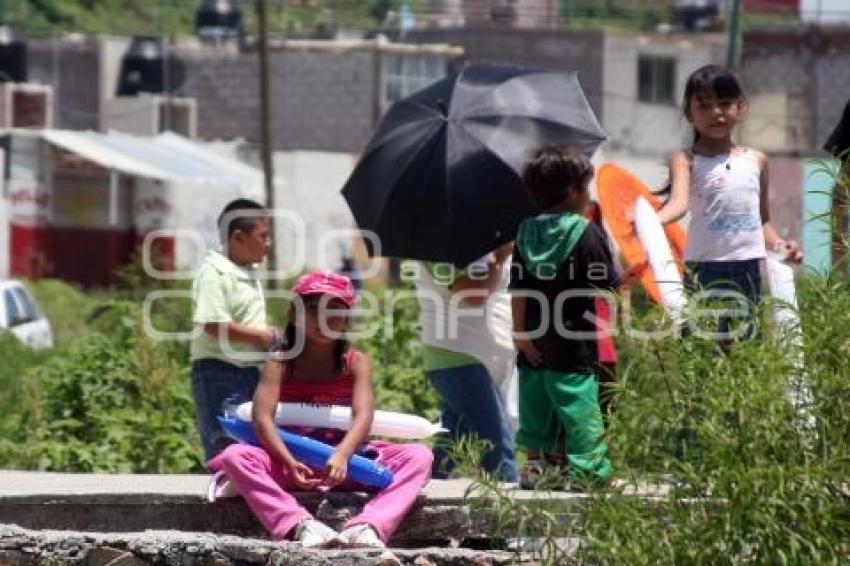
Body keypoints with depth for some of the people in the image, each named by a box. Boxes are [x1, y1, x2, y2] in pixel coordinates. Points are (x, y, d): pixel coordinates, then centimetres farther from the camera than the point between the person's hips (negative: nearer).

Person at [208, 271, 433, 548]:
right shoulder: (280, 363, -2)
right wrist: (289, 462, -32)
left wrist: (342, 455, -36)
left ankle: (366, 527, -44)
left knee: (419, 456, -20)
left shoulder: (356, 364, 1)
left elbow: (363, 417, -15)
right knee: (234, 456, -29)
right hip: (291, 461, -1)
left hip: (344, 461, 1)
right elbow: (262, 418, -15)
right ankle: (302, 525, -46)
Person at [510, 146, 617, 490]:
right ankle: (586, 470, -1)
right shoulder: (587, 232, -11)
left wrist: (520, 332, 2)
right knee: (580, 404, -1)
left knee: (536, 402, 13)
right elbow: (610, 284, -9)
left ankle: (534, 463, 18)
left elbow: (518, 290, 1)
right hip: (573, 344, -5)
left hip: (535, 345, 5)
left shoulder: (526, 233, 4)